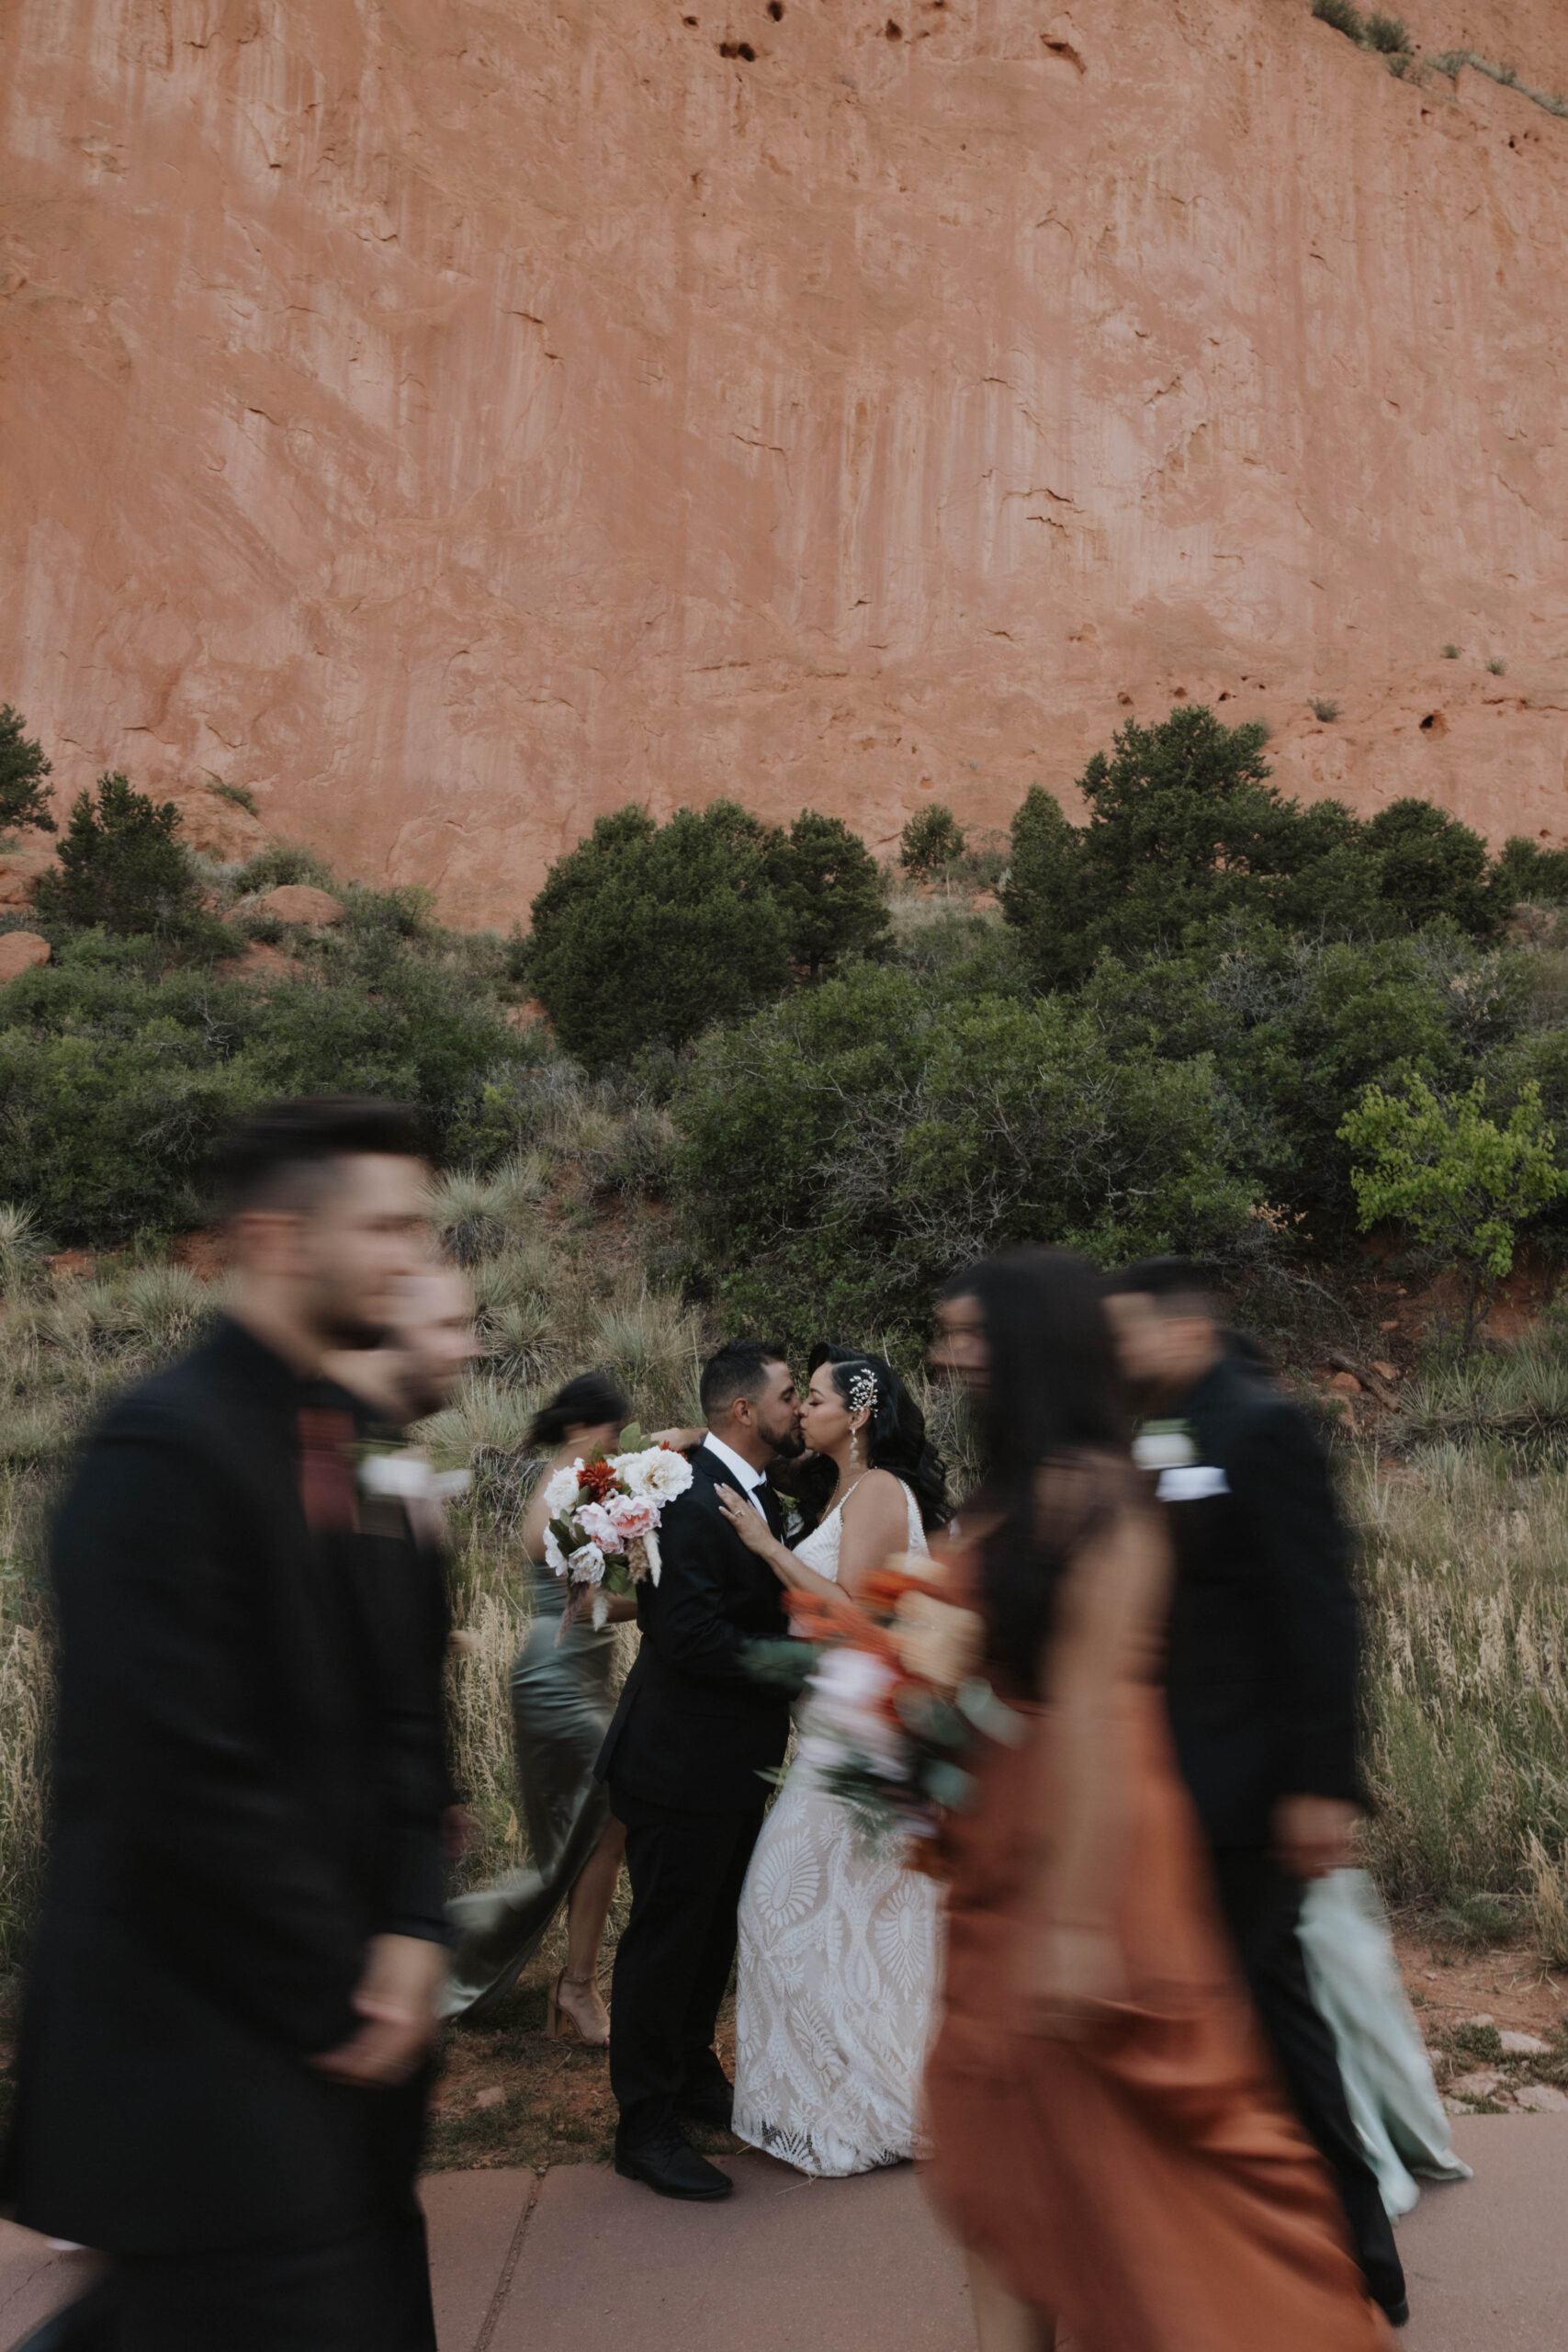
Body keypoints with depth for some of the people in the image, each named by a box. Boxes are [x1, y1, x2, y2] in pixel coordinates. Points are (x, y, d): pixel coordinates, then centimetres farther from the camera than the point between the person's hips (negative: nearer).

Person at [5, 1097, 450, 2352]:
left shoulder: (337, 1435, 7)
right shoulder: (163, 1446, -19)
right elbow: (181, 1783, -22)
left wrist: (411, 1930, -2)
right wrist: (335, 2005, -12)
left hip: (336, 2037, 8)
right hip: (211, 2063, -8)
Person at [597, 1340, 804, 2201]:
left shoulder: (761, 1494, 6)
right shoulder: (689, 1498, -24)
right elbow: (694, 1637, -29)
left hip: (735, 1759, 9)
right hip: (684, 1764, -9)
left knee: (714, 1929, 23)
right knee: (666, 1935, 5)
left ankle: (692, 2073, 43)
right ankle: (645, 2128, 20)